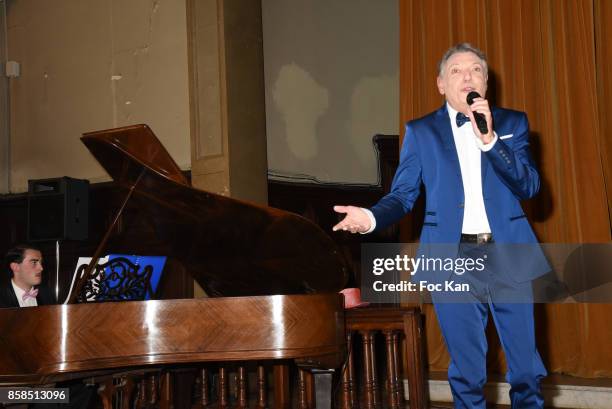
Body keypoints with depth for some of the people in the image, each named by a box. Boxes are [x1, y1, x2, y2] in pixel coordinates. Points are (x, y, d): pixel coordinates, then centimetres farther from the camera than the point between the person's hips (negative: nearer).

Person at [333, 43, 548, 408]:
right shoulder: (421, 131, 7)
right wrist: (372, 217, -17)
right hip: (454, 258, -1)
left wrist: (490, 140, -13)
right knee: (467, 372, 7)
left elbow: (530, 186, -3)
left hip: (509, 256, 1)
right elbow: (403, 195, 3)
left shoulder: (512, 123, 8)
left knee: (527, 369, 5)